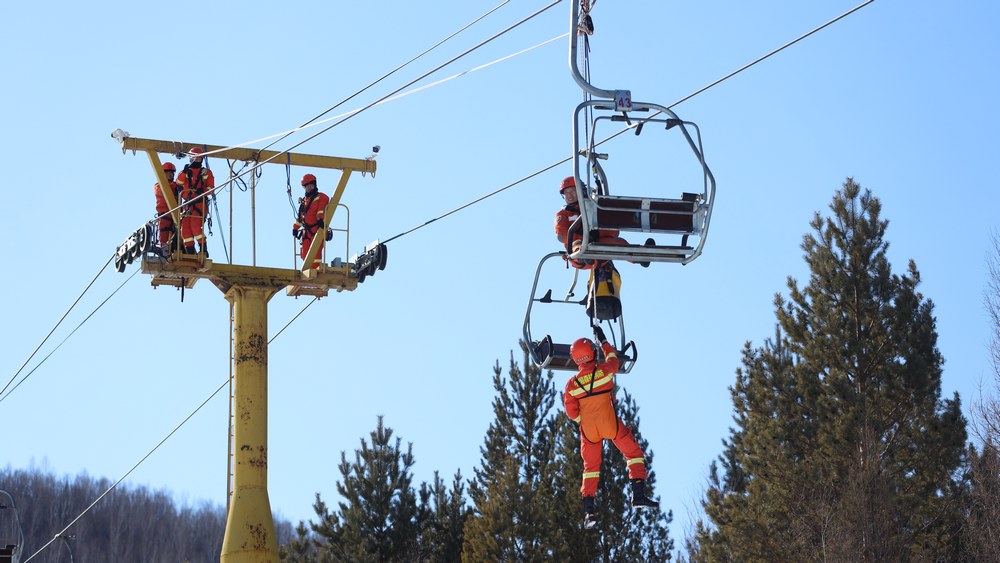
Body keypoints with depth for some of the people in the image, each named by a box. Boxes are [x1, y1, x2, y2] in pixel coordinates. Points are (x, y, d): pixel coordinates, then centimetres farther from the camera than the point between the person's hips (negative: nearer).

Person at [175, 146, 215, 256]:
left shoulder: (206, 173, 13)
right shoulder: (186, 172, 18)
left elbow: (211, 188, 5)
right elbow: (179, 184, 3)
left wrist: (203, 192, -14)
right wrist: (184, 172, -10)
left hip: (200, 203, -4)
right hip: (187, 204, 4)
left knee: (196, 226, -21)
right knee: (185, 228, -5)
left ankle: (204, 251, -17)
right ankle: (190, 252, 0)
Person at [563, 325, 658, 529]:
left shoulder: (572, 383, 0)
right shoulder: (604, 370, -6)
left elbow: (571, 412, 1)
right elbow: (613, 360, 18)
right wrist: (603, 340, 28)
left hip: (588, 428, 3)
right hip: (610, 424, -3)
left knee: (591, 466, 14)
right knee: (634, 453, 11)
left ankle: (589, 510, 5)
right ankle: (638, 495, -4)